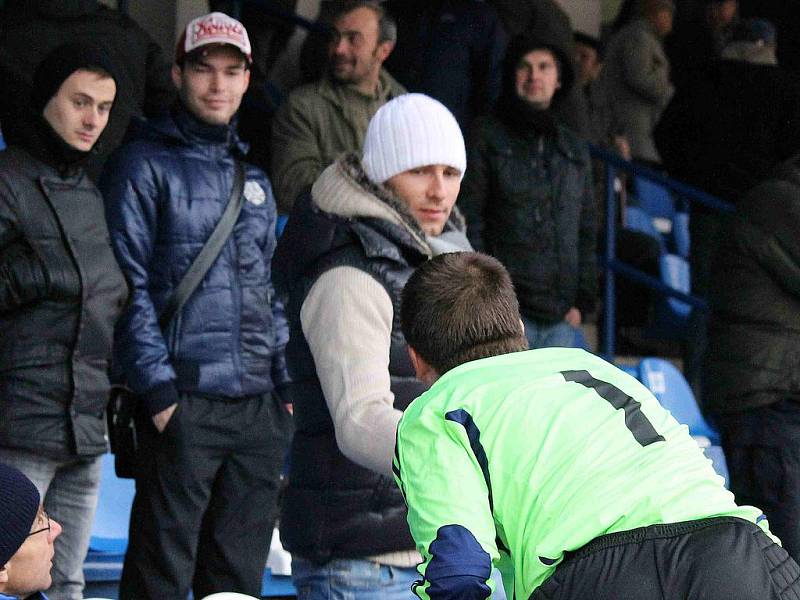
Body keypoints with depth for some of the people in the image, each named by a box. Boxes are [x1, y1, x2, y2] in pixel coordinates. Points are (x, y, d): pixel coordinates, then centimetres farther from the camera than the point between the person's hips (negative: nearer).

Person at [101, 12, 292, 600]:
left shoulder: (254, 179, 19)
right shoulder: (145, 166, -1)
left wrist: (283, 380, 13)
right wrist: (156, 386, -14)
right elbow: (128, 286, -7)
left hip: (259, 407, 6)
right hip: (184, 402, -6)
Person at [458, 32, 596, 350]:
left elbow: (587, 231, 20)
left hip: (560, 313, 5)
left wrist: (582, 300, 10)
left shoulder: (574, 149, 19)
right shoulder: (488, 138, 4)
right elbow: (469, 222, -1)